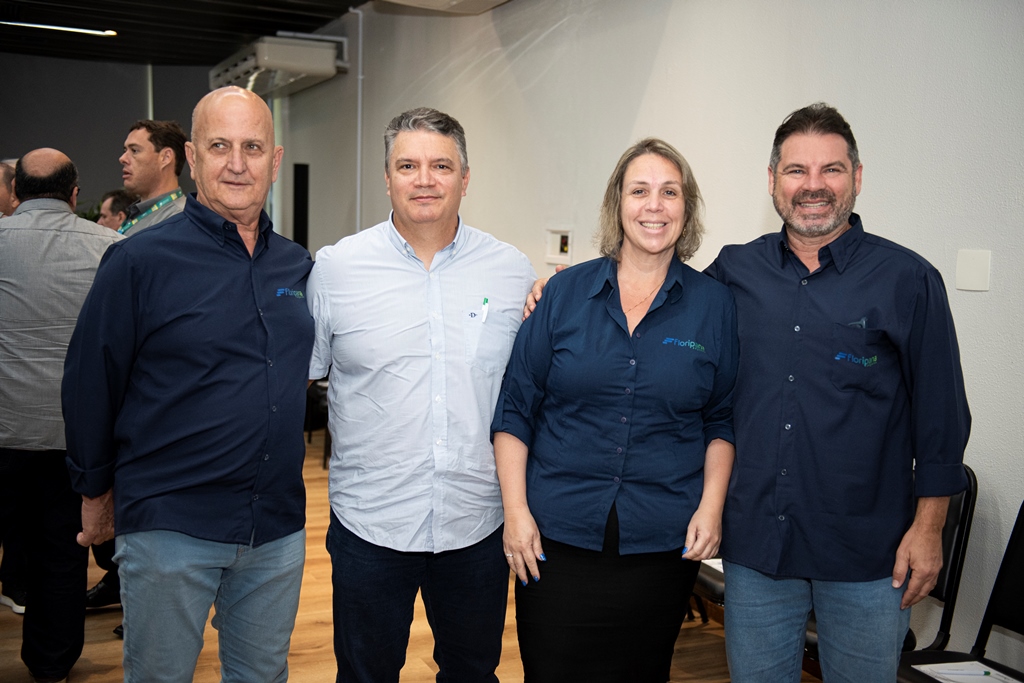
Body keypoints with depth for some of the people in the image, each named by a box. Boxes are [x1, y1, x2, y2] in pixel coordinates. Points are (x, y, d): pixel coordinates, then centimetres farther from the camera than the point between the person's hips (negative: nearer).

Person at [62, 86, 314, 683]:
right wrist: (97, 490, 3)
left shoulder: (299, 266, 5)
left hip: (278, 527, 4)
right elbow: (90, 384, -4)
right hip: (170, 527, -4)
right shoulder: (140, 261, -10)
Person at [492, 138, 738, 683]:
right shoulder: (566, 293, 1)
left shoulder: (714, 305, 2)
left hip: (662, 544, 1)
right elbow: (515, 410, 2)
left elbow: (721, 421, 8)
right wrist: (516, 510, -5)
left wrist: (711, 506, -4)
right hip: (554, 537, 0)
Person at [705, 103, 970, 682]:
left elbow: (941, 415, -2)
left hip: (869, 557, -2)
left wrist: (928, 527, -4)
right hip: (754, 545, 2)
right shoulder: (735, 272, 3)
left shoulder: (908, 279, -4)